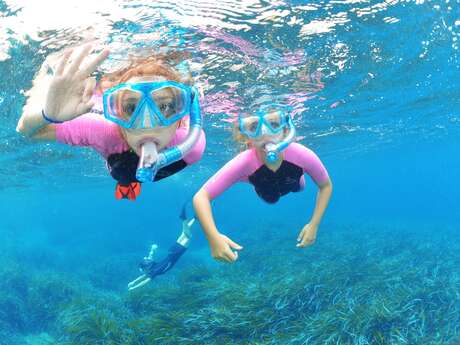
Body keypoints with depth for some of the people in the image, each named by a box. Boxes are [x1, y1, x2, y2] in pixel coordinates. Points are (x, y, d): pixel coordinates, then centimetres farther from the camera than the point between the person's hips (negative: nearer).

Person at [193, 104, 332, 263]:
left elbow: (326, 186, -25)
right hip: (266, 192, -1)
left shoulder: (302, 155, -46)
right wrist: (213, 237, -62)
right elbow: (201, 196, -46)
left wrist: (314, 225, -33)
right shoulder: (244, 162, -48)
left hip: (293, 187, 1)